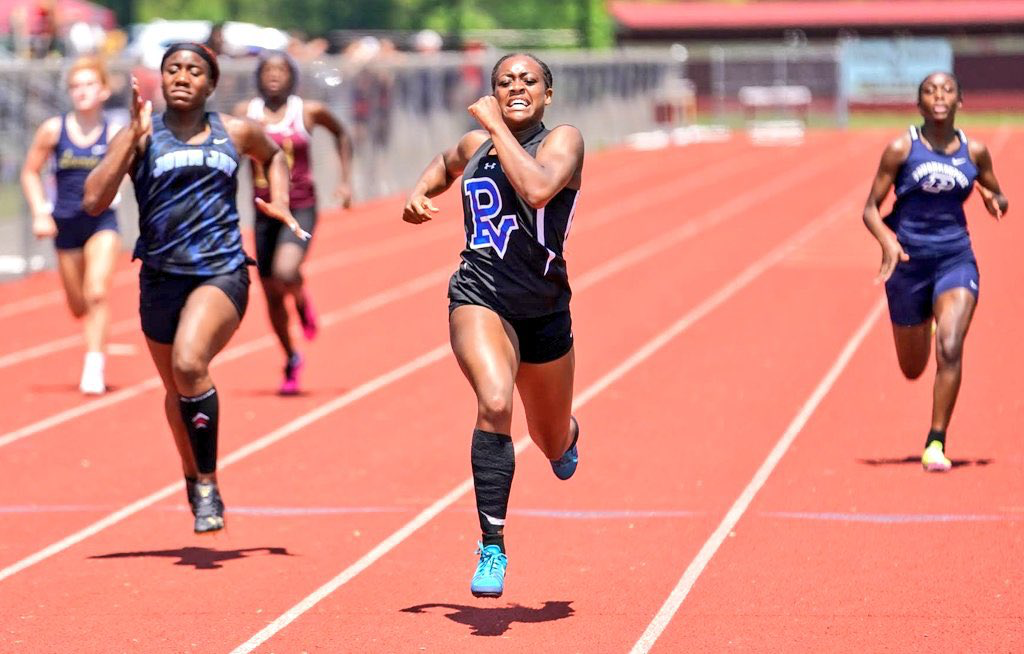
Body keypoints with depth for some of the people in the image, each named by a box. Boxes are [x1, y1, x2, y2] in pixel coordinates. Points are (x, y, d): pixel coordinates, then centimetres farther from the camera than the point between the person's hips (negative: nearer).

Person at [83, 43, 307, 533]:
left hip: (222, 272, -2)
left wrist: (280, 204, 13)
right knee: (176, 389, 17)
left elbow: (273, 156, 30)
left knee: (189, 364, -28)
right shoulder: (139, 136, 1)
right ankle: (192, 476, 46)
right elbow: (93, 201, -12)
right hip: (161, 277, 2)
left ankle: (208, 485, -17)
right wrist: (134, 138, -16)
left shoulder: (236, 133, 6)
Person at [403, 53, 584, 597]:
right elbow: (445, 165, 33)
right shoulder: (475, 145, 7)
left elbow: (538, 190, -30)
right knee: (494, 403, -30)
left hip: (543, 308, 0)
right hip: (479, 297, 0)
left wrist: (496, 126, -22)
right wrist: (419, 194, 12)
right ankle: (491, 549, -26)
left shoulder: (562, 140, -7)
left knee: (552, 443, 19)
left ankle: (567, 437, 61)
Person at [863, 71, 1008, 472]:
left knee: (950, 349, -21)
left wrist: (993, 200, -8)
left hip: (956, 259, 0)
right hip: (908, 261, 0)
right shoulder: (902, 149, -5)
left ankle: (936, 443, -11)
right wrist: (888, 241, -23)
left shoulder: (975, 152, 2)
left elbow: (999, 200, 17)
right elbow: (871, 209, -4)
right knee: (913, 369, 11)